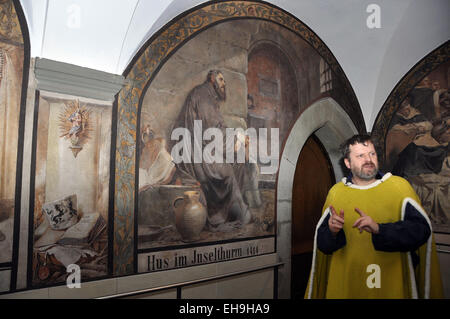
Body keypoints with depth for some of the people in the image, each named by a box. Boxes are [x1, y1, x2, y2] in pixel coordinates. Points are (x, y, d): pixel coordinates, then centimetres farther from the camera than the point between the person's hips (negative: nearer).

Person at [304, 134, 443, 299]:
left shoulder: (399, 186, -4)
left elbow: (422, 229, -15)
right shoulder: (336, 192, -1)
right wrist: (332, 232, -20)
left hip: (391, 281, -1)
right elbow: (322, 244, 2)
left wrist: (379, 229, -28)